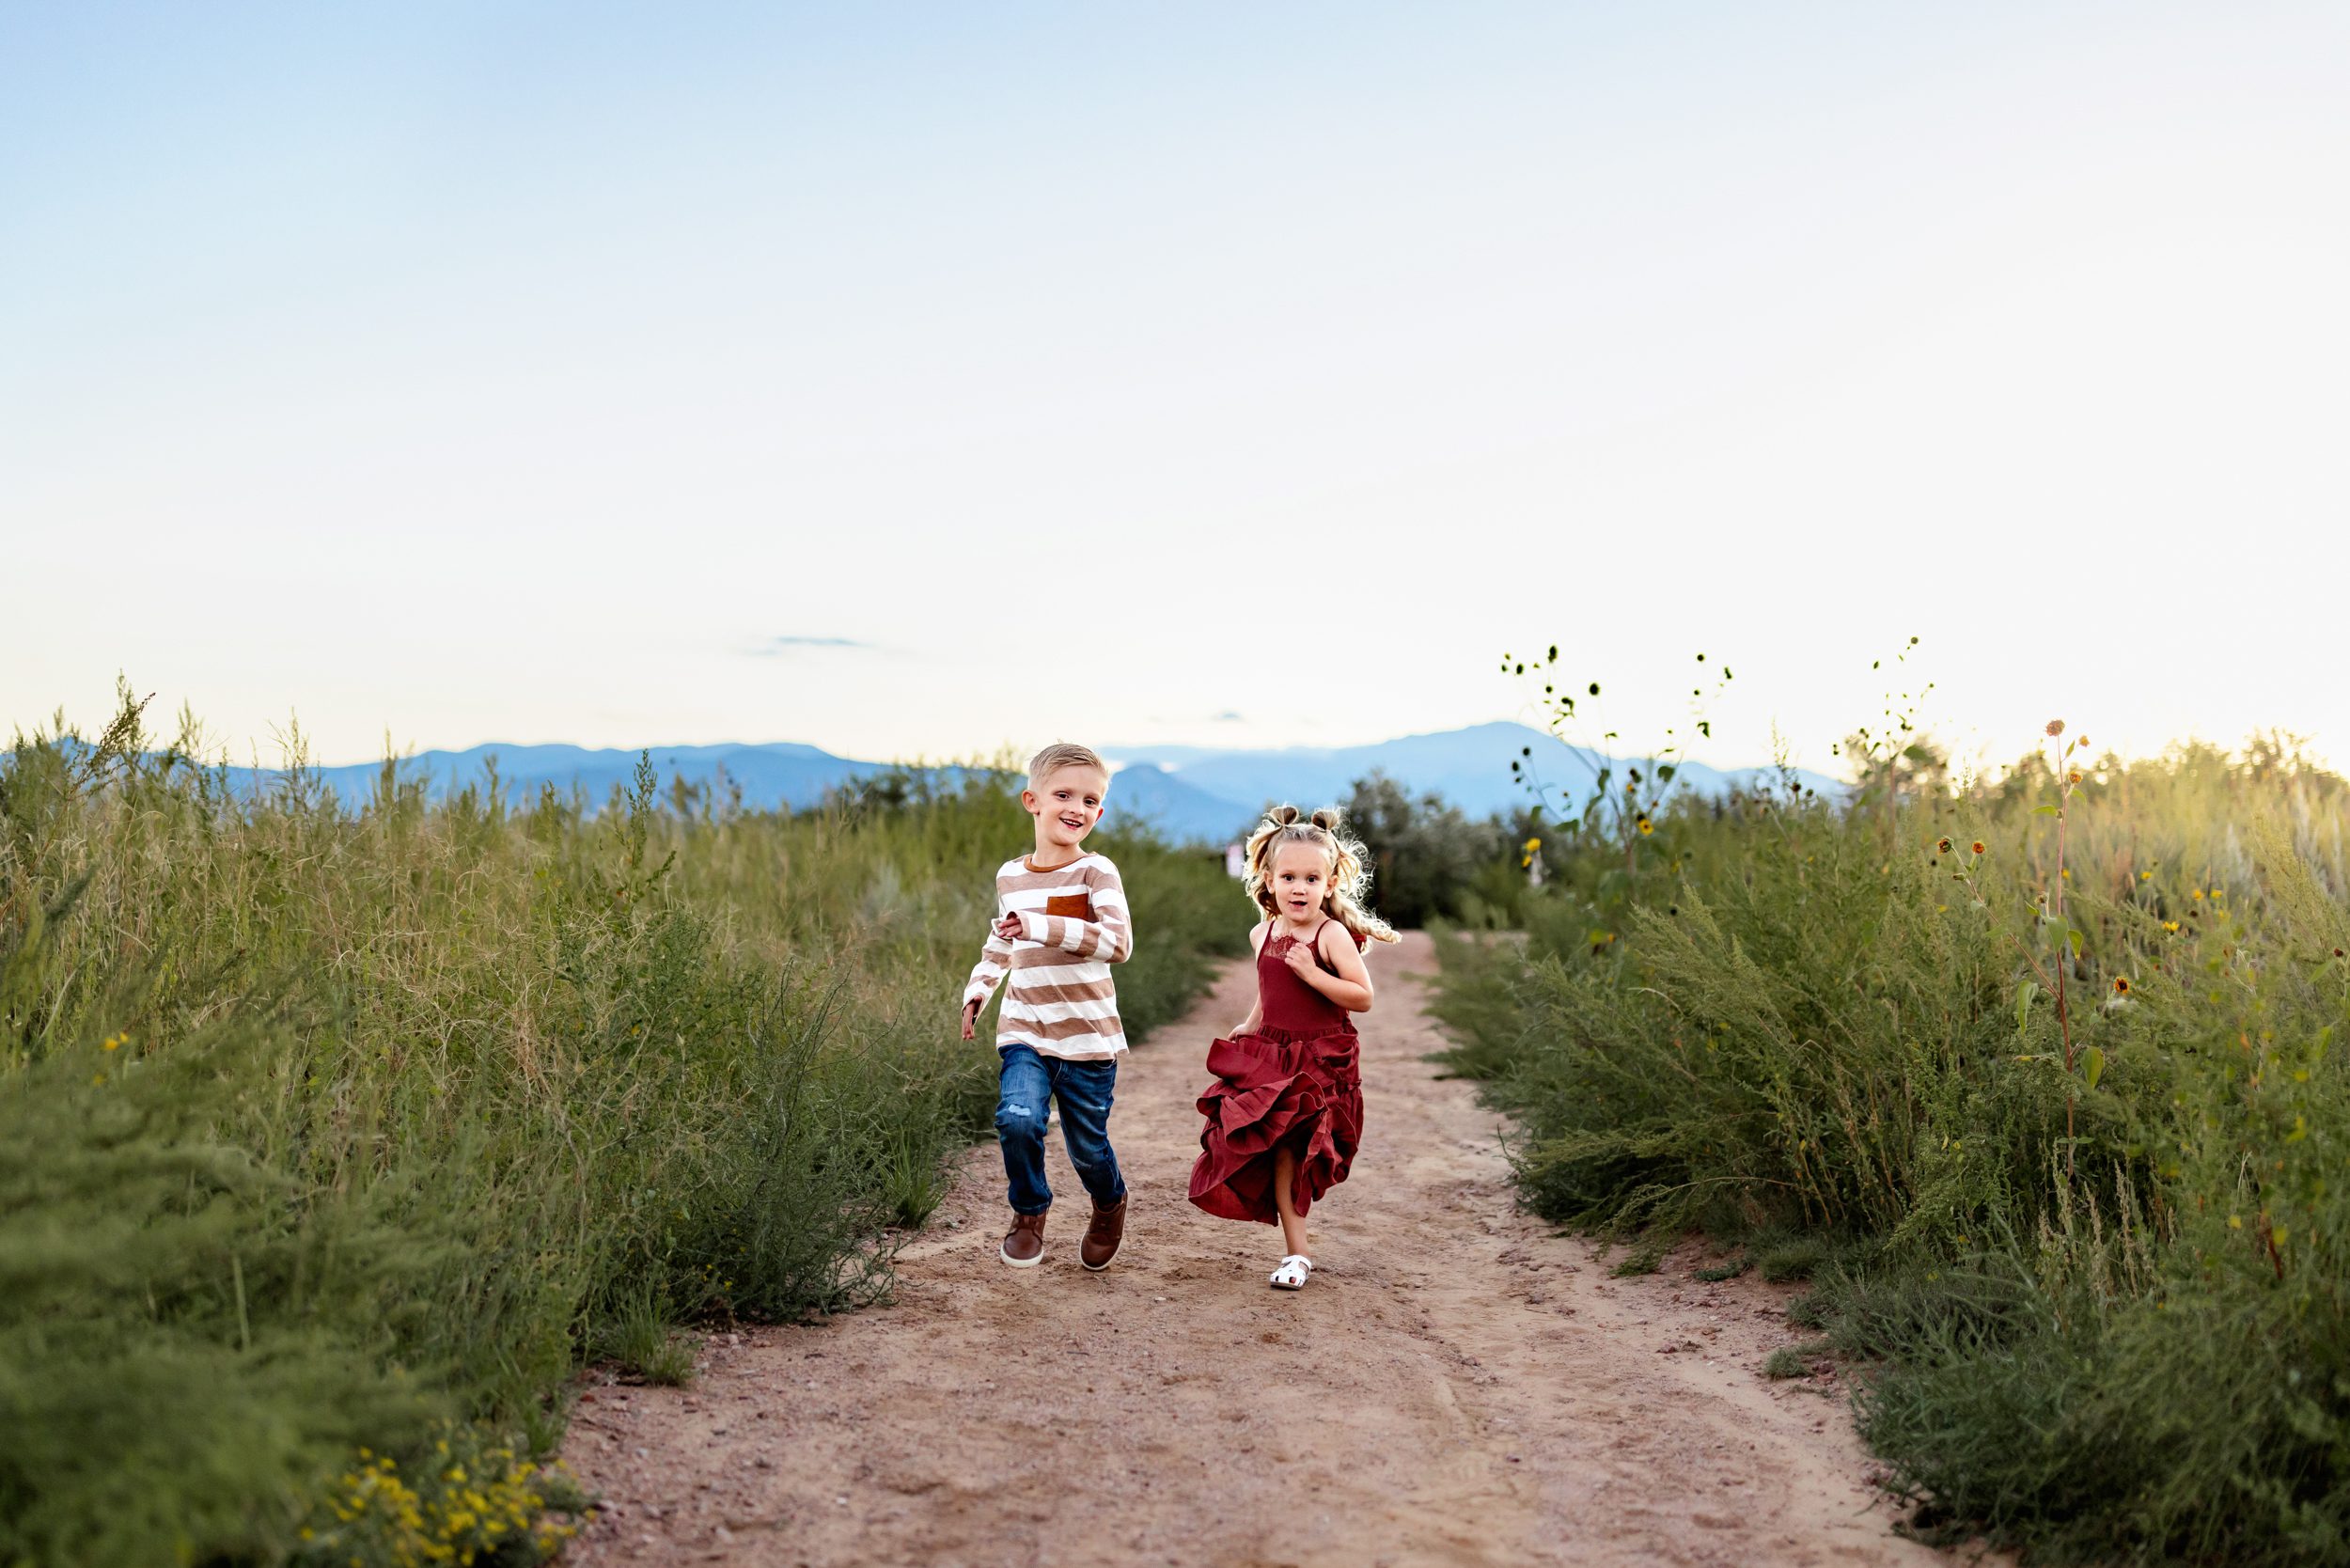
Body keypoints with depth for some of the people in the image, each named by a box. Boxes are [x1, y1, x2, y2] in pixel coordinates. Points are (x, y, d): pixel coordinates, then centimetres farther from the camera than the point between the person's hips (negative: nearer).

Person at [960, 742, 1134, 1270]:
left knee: (1087, 1146, 8)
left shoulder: (1095, 871, -9)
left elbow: (1118, 942, -25)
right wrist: (978, 989, 13)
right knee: (1018, 1119, -21)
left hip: (1087, 1035, -3)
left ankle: (1109, 1206, 43)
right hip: (1024, 1032, 3)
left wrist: (1042, 926, -31)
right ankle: (1028, 1215, 7)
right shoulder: (1010, 876, 7)